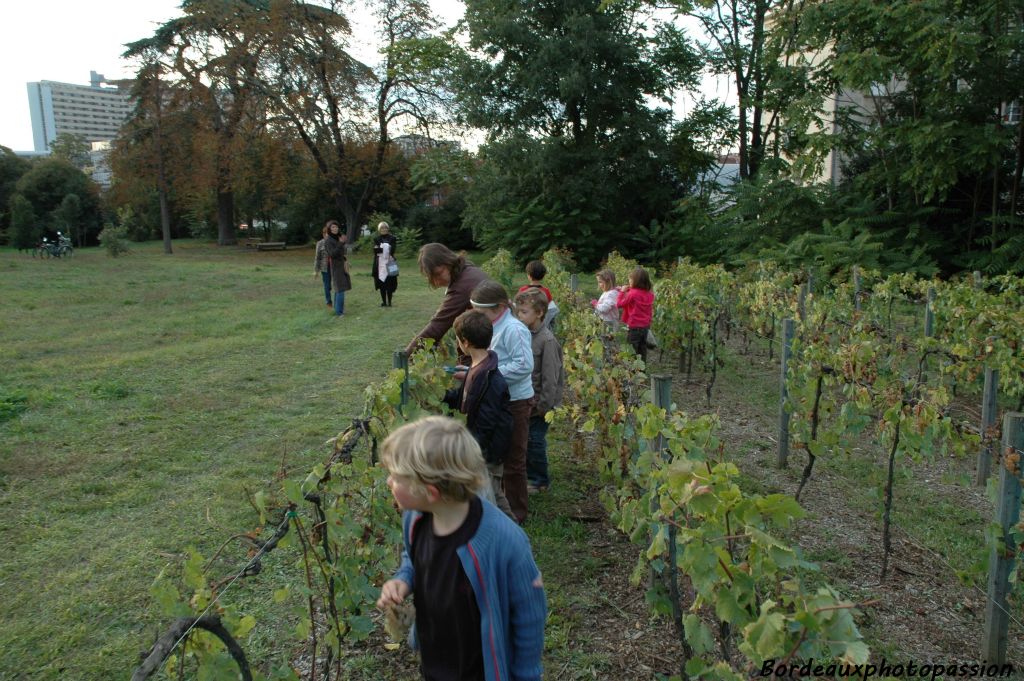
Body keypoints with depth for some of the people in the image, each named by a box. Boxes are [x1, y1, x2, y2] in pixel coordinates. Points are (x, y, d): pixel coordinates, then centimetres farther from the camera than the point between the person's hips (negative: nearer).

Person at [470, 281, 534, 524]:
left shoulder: (513, 329, -21)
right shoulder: (493, 328, 5)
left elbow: (524, 365, -27)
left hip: (516, 402, -9)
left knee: (513, 459, 5)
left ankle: (517, 512, 20)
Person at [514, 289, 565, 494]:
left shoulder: (547, 340, -18)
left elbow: (550, 377, -18)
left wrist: (543, 404, -17)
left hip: (540, 402, -7)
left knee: (535, 440, 1)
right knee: (524, 438, 15)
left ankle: (540, 481, 19)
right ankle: (528, 475, 33)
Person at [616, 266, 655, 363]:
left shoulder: (633, 294, -19)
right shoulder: (649, 294, 1)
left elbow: (619, 304, -10)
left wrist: (622, 292, 1)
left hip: (634, 327, -6)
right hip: (646, 326, 7)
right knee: (642, 350, 15)